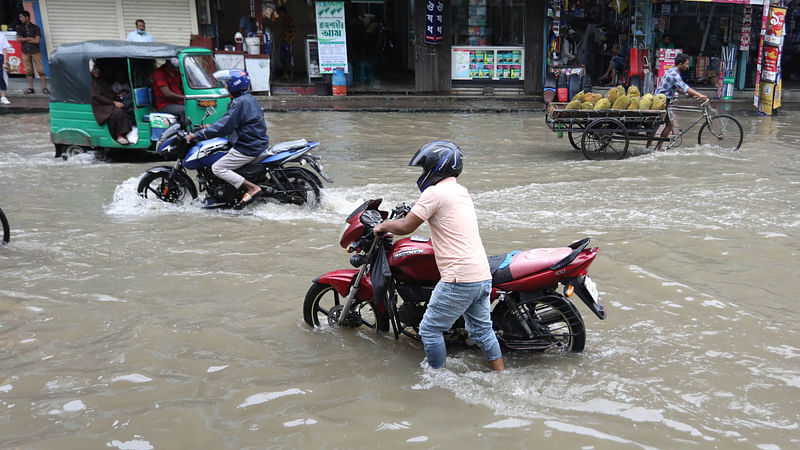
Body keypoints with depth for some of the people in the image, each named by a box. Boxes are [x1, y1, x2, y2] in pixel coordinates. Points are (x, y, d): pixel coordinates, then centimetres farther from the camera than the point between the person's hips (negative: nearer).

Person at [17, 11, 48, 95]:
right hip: (25, 52, 3)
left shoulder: (35, 28, -2)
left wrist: (24, 39, -6)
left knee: (40, 69, -5)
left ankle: (44, 87, -1)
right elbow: (18, 39, -2)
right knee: (28, 70, 5)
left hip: (35, 51, -3)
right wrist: (29, 38, -10)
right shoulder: (20, 28, 8)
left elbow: (37, 40, -11)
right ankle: (30, 88, 11)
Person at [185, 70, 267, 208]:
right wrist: (212, 127, 22)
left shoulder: (240, 102, -19)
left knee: (217, 168, -7)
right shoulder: (249, 99, 13)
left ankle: (252, 188, -14)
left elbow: (224, 126, -22)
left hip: (248, 148, -10)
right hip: (257, 143, 10)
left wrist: (197, 135, -17)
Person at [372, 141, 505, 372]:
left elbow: (406, 226, -8)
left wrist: (383, 226, 9)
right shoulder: (461, 191, 17)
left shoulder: (435, 193, -11)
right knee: (482, 330, 19)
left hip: (459, 280, -9)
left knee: (430, 330, 5)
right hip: (483, 275, 9)